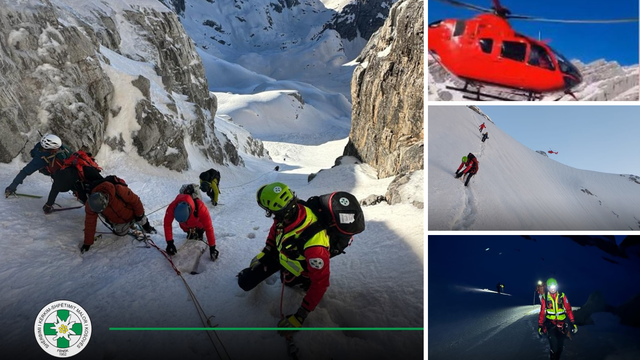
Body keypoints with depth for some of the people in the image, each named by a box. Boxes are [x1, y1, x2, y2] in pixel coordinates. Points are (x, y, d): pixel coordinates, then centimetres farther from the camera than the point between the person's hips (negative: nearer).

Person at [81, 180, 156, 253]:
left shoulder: (119, 191, -44)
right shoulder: (90, 204, -32)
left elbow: (134, 200, -26)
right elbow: (90, 223, -22)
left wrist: (139, 214, -12)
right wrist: (87, 243, -17)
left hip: (131, 213, -2)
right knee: (121, 232, 3)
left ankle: (146, 225, 43)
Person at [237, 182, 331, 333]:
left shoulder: (313, 244, -48)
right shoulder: (291, 212, -29)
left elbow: (320, 282, -36)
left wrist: (300, 316, -31)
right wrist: (264, 252, 7)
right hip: (280, 251, 5)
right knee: (245, 282, 8)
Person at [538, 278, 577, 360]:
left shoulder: (562, 296, 0)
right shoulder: (545, 298, 1)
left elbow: (568, 310, 2)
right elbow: (542, 312, 6)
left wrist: (573, 322, -4)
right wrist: (540, 325, 6)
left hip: (561, 323, 1)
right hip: (550, 322, -1)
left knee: (560, 345, 5)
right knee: (553, 345, -16)